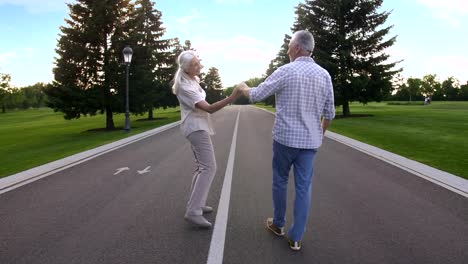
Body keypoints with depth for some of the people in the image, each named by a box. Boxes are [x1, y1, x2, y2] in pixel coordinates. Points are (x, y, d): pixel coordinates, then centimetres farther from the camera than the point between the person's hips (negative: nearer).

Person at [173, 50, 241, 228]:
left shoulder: (191, 79, 8)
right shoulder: (186, 87, -23)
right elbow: (209, 109, -30)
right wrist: (231, 98, -36)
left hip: (198, 127, 10)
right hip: (196, 128, -10)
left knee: (203, 167, 14)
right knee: (209, 168, -16)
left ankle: (195, 204, 22)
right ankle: (193, 212, -18)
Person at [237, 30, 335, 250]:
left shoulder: (285, 71, -10)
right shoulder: (324, 75, 2)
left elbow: (256, 95, -3)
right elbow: (329, 112, 6)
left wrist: (243, 88, 18)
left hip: (285, 138, -3)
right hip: (310, 141, 3)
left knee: (280, 181, 16)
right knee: (303, 188, 7)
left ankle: (278, 224, 32)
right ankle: (296, 238, 12)